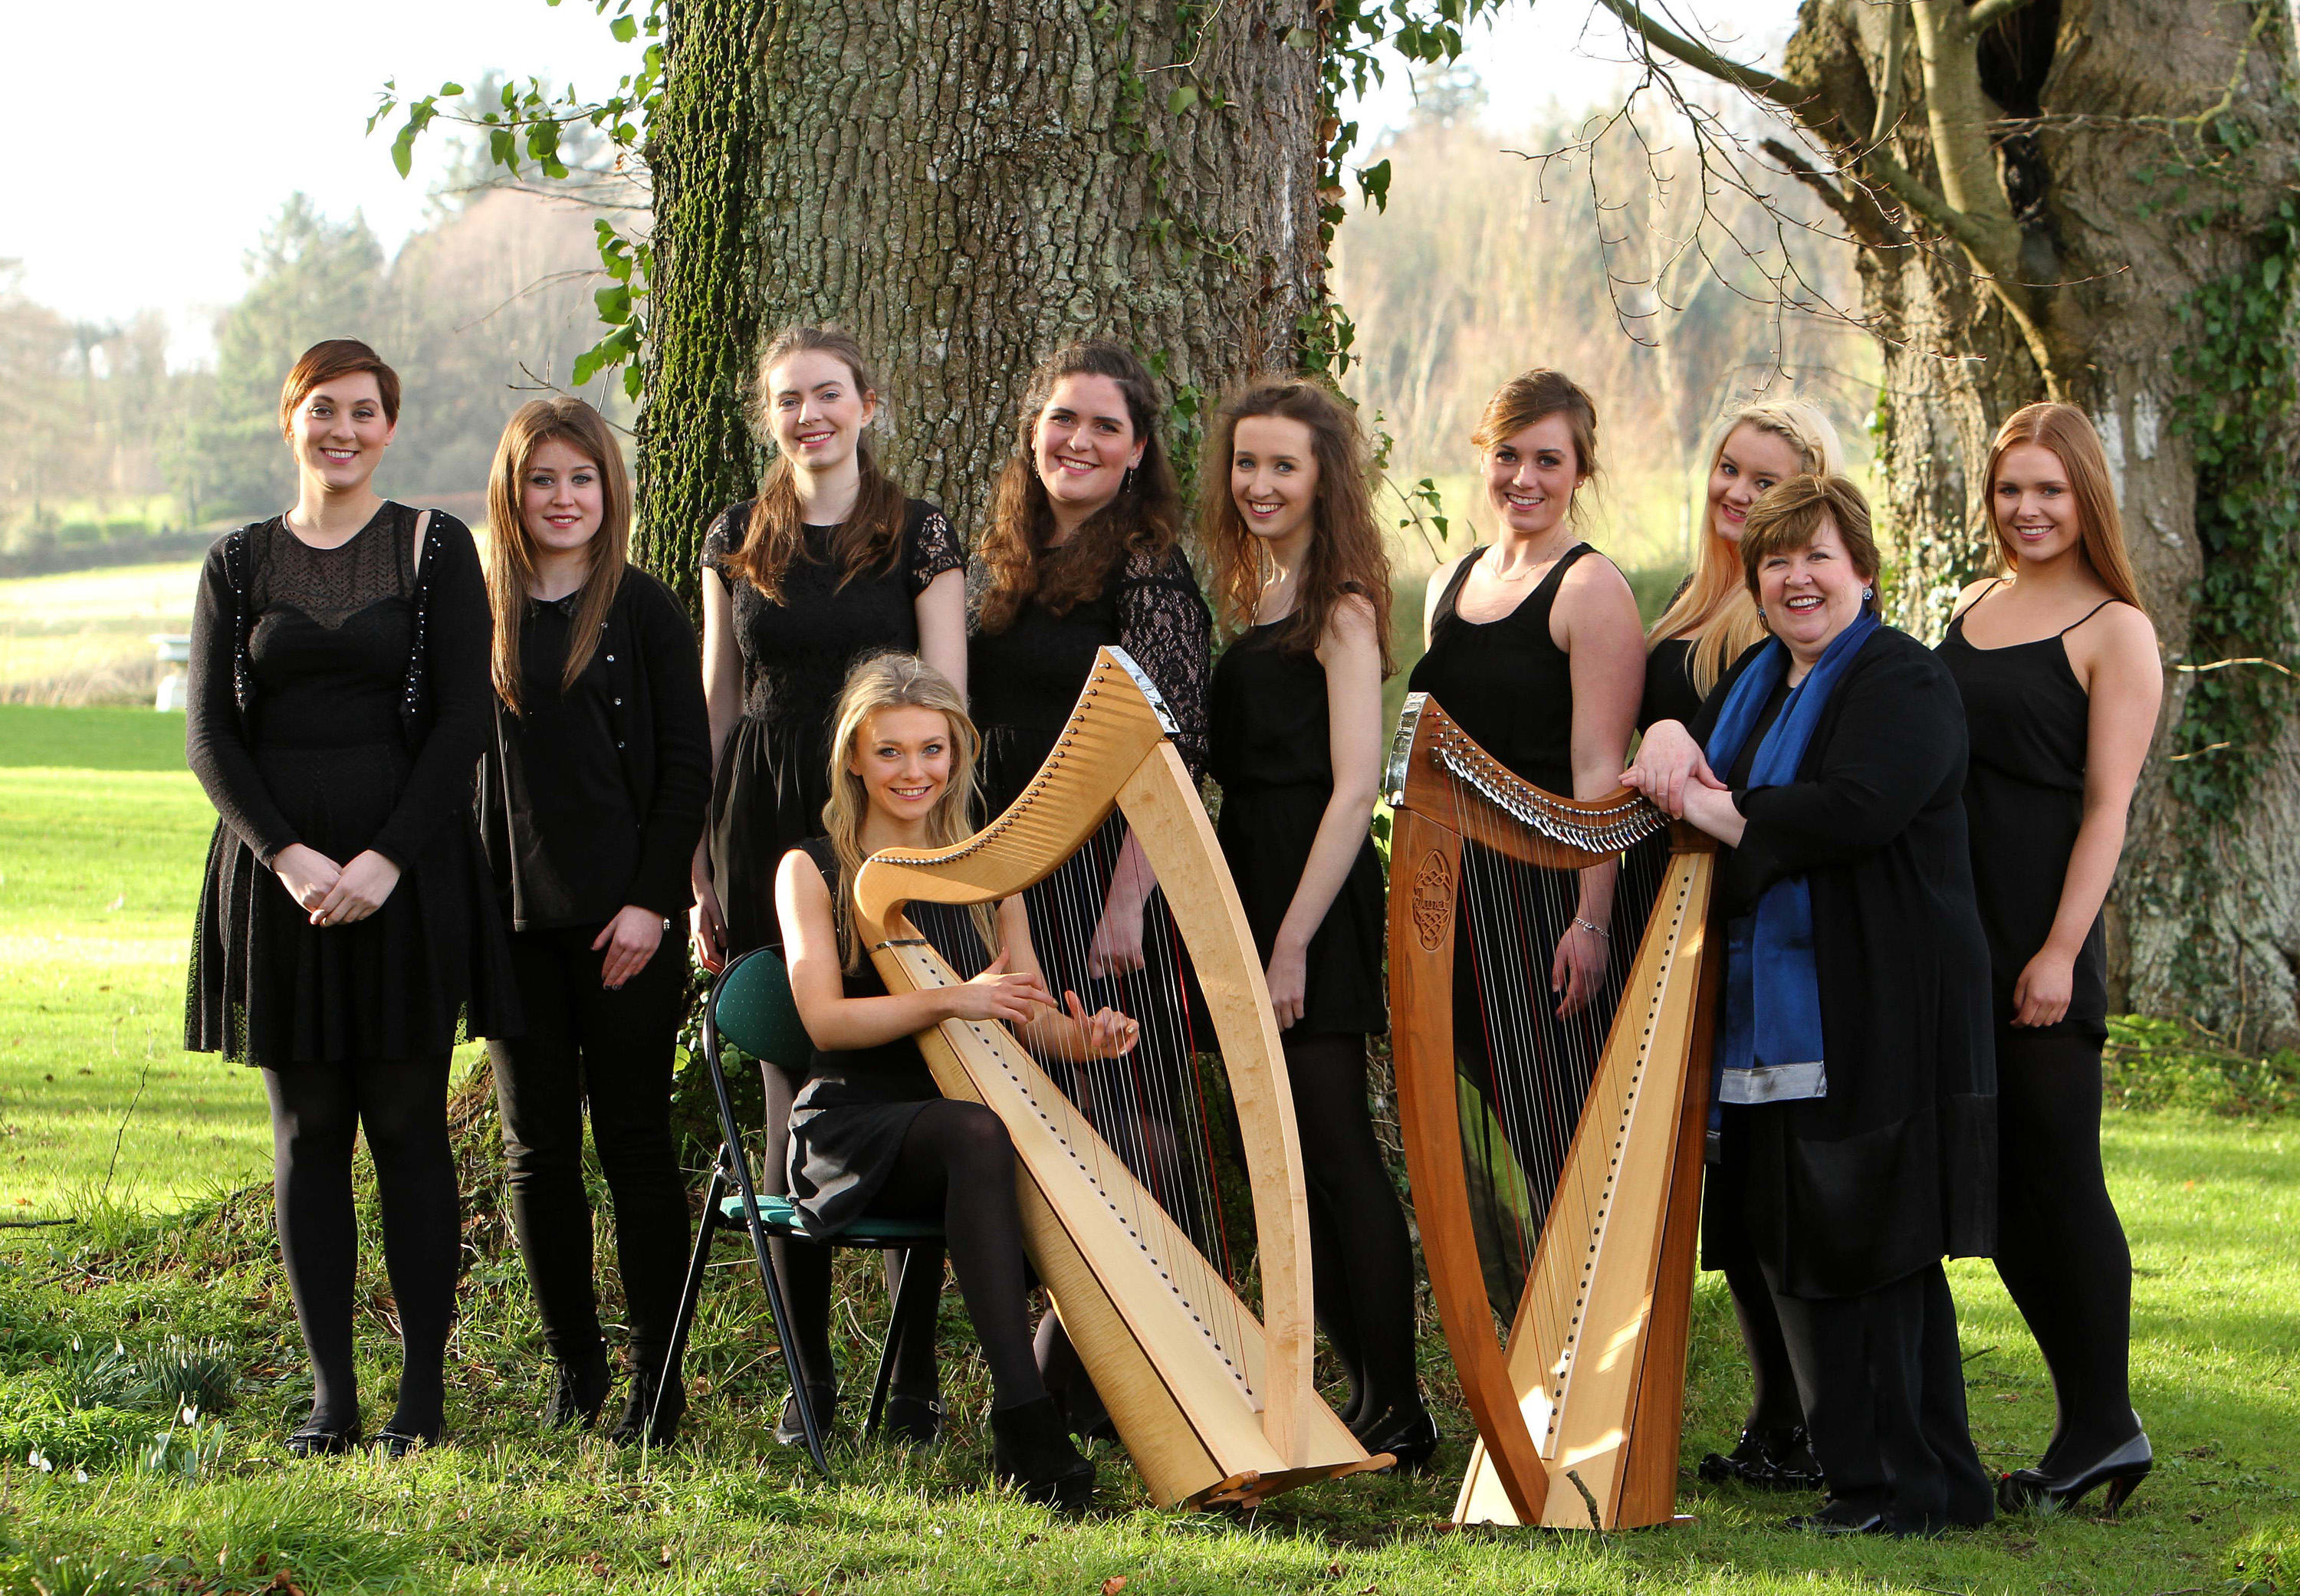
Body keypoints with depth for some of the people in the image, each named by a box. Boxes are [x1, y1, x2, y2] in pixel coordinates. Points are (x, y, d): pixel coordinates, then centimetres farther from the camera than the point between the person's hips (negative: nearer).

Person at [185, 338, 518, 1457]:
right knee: (307, 1132, 3)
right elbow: (210, 736, 4)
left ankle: (423, 1390, 4)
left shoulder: (435, 549, 3)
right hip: (276, 870, 2)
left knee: (408, 1125, -1)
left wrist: (387, 859, -14)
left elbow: (462, 722, -3)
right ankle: (330, 1392, 7)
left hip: (408, 868, -2)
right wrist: (287, 854, -11)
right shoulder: (239, 564, 9)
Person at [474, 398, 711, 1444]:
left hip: (621, 920, -3)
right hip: (510, 918, 3)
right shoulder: (479, 613, 9)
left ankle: (656, 1377, 5)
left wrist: (652, 902, -9)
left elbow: (687, 766, -2)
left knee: (634, 1143, -1)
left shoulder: (645, 611, 1)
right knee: (538, 1149, 6)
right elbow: (455, 759, 10)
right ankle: (573, 1367, 16)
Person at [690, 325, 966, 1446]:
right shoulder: (737, 540, 10)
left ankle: (915, 1375, 4)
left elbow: (946, 702, 0)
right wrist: (704, 867, 9)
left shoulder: (919, 536, 3)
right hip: (767, 831, 2)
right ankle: (808, 1370, 11)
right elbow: (714, 706, 12)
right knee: (791, 1101, 2)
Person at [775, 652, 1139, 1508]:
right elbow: (825, 1017, -10)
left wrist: (1081, 1036, -13)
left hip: (969, 1110, 5)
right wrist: (950, 999, -23)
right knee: (978, 1135, -38)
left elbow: (1028, 1010, 11)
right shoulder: (812, 869, 2)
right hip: (854, 1125, -5)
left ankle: (1062, 1377, -17)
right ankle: (1023, 1422, -44)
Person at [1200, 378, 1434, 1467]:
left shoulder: (1339, 610, -8)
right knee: (1284, 1155, 8)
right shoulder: (1244, 597, 16)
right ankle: (1369, 1394, 14)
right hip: (1249, 887, 8)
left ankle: (1397, 1414, -4)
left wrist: (1293, 943, -18)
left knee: (1334, 1151, -8)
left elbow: (1354, 786, -15)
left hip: (1318, 903, -8)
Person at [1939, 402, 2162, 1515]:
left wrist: (2060, 952, -16)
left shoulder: (2114, 630, -5)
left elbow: (2107, 805, -10)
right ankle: (2099, 1425, 17)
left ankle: (2100, 1429, 5)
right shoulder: (1972, 609, 15)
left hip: (2039, 935, -7)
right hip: (1954, 925, 7)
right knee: (1996, 1176, 8)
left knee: (2058, 1171, -4)